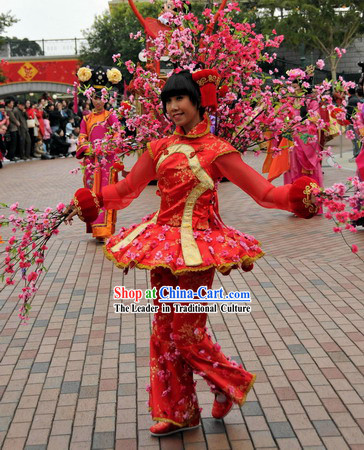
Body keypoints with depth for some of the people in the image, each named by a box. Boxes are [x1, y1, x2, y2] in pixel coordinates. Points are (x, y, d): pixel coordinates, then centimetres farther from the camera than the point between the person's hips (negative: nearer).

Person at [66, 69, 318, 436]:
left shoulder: (216, 150, -9)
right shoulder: (161, 148, 7)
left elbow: (263, 191, -13)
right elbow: (127, 189, 16)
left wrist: (299, 194, -29)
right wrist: (87, 202, 12)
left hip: (196, 246, -6)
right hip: (163, 241, 6)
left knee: (187, 333, -2)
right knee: (163, 330, 11)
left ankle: (232, 382, 27)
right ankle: (177, 411, 26)